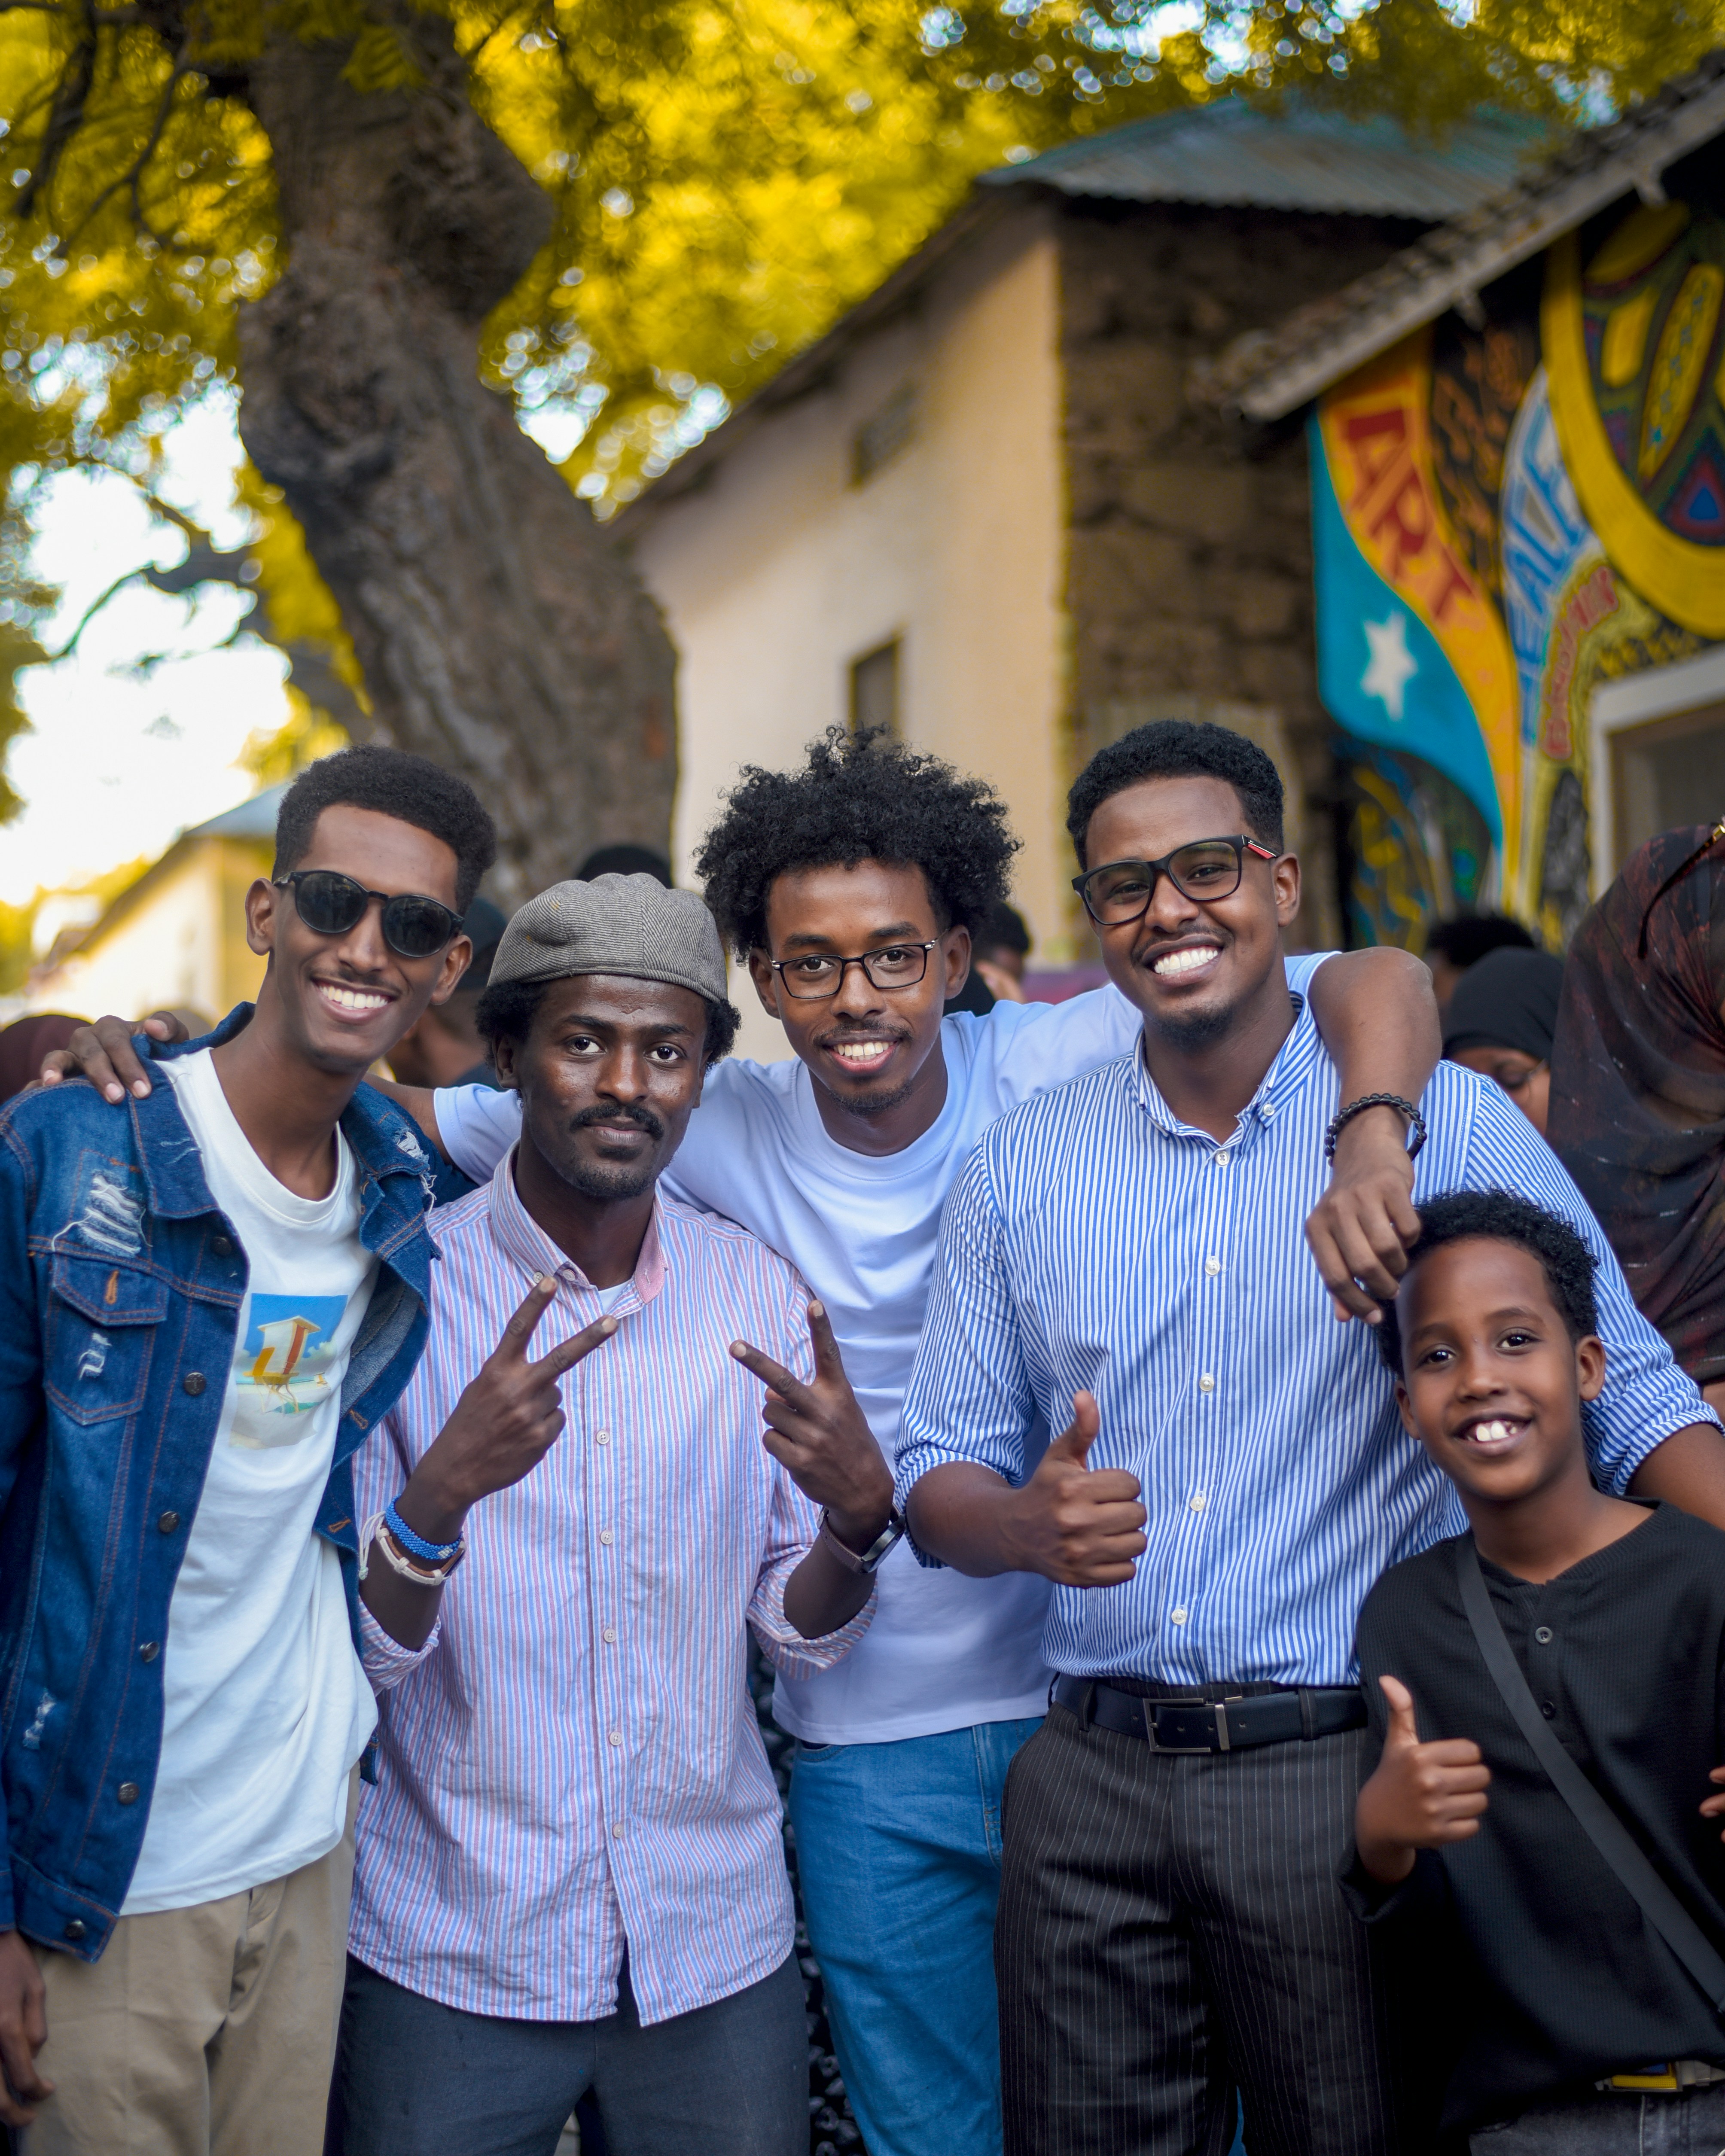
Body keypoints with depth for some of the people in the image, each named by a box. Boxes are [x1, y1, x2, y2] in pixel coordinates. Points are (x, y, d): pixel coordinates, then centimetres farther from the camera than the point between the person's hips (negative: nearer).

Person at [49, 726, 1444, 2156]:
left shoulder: (1051, 1070, -11)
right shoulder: (713, 1133, -5)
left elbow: (1373, 980, -15)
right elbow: (409, 1102, -1)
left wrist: (1371, 1139, -35)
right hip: (878, 1748, 2)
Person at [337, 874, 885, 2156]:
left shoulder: (762, 1295, 0)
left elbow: (803, 1634, 3)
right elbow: (353, 1655, -12)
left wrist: (858, 1513, -18)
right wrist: (442, 1493, -30)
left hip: (718, 1942, 3)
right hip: (452, 1954, -2)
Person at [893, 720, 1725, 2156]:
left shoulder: (1450, 1123, -2)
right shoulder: (1022, 1163, 7)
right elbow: (941, 1465, 10)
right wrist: (1030, 1524, -13)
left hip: (1345, 1769, -2)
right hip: (1092, 1778, 3)